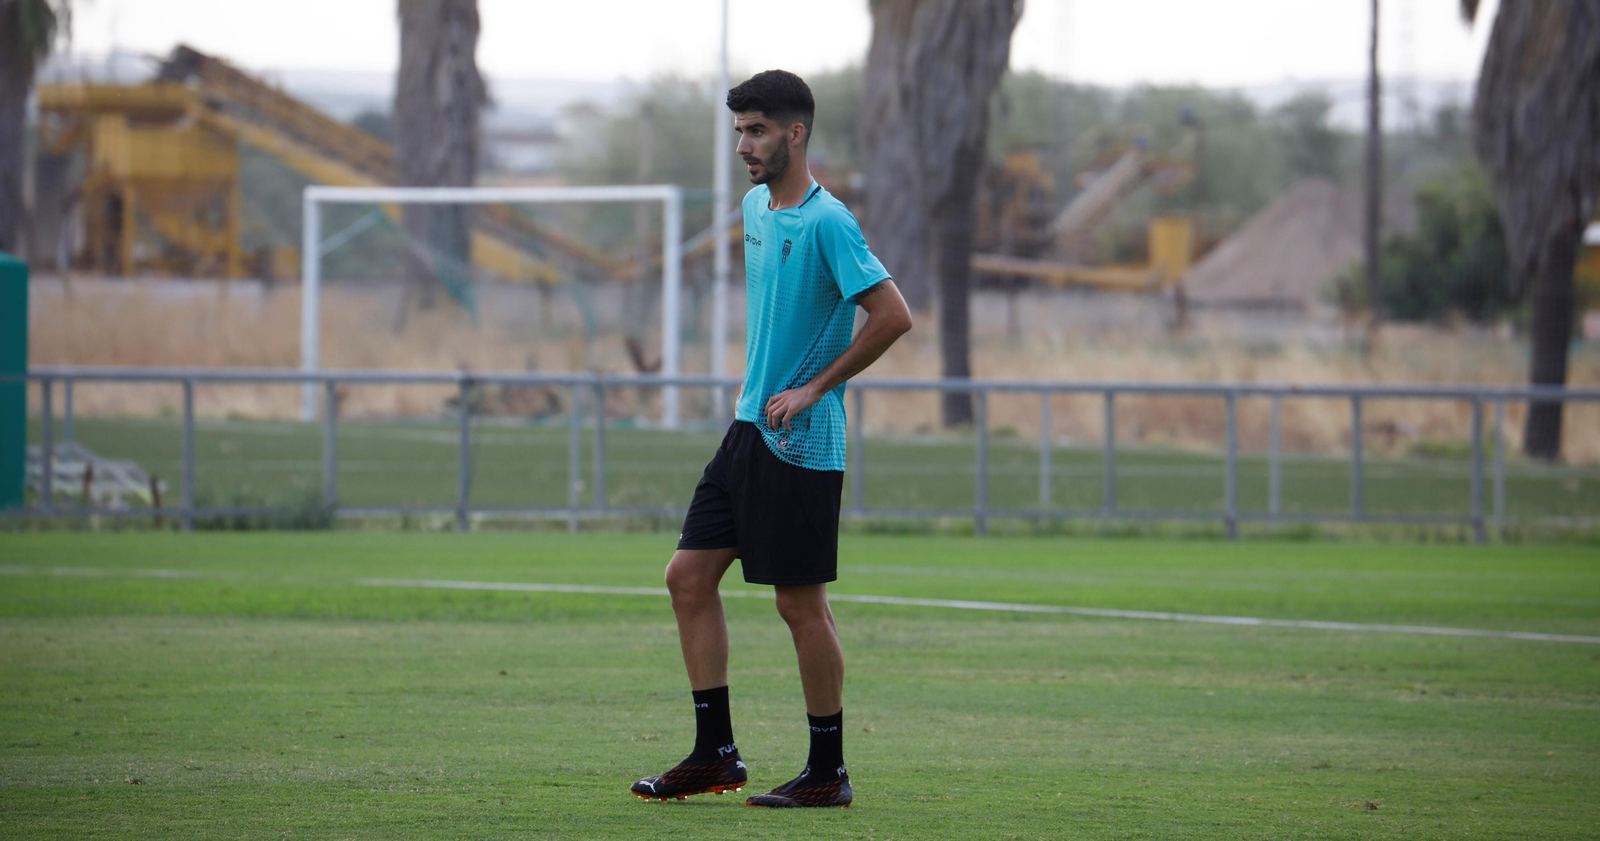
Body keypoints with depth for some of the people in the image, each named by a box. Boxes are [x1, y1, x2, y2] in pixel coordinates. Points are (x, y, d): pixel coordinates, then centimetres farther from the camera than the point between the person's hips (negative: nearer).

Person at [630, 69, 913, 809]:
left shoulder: (826, 223, -15)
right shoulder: (755, 208, 12)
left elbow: (893, 316, -21)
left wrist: (813, 389, -16)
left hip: (802, 442, -9)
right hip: (749, 429, 9)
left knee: (801, 603, -3)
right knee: (689, 575, 6)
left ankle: (828, 773, 8)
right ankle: (715, 754, 12)